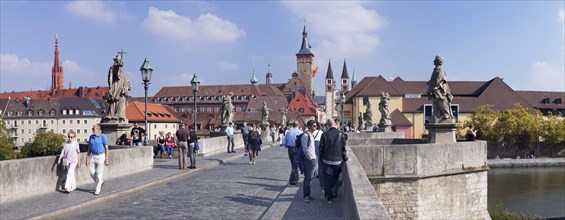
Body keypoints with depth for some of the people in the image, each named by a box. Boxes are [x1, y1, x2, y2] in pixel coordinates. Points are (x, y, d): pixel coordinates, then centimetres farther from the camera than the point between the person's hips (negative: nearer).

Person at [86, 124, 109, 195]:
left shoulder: (103, 137, -9)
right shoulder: (91, 137, 6)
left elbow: (106, 148, -8)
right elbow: (89, 148, 11)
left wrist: (106, 159, -12)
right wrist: (87, 158, 5)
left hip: (101, 156, -5)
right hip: (93, 156, 5)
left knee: (99, 174, -2)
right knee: (92, 173, 3)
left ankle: (98, 189, 7)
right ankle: (100, 182, 30)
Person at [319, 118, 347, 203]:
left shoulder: (324, 134, -8)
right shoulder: (341, 134, -6)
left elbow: (321, 148, -3)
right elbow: (343, 148, 0)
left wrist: (321, 157, 11)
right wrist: (345, 158, 12)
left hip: (326, 160, -1)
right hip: (337, 160, 1)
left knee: (327, 179, 8)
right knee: (335, 178, 18)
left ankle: (329, 197, 12)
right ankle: (334, 194, 23)